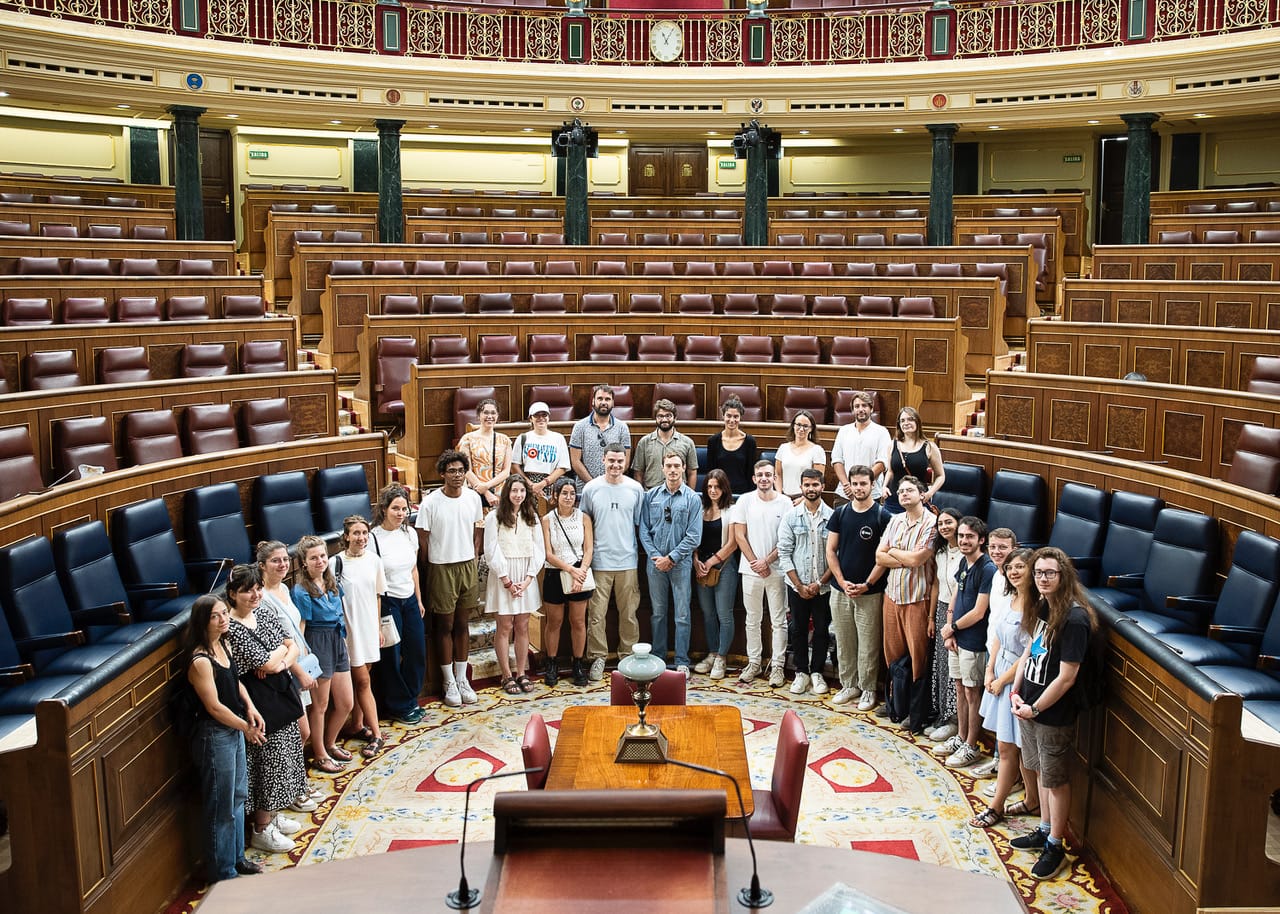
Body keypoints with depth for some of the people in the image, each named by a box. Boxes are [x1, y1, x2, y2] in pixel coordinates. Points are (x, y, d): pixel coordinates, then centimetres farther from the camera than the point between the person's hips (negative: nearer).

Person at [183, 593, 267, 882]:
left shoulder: (223, 644, 1)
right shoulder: (200, 661, -26)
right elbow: (214, 707, -23)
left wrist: (250, 708, 1)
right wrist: (246, 728, -13)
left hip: (235, 729, 9)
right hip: (214, 736, -9)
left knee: (238, 796, 21)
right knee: (221, 807, 4)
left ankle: (236, 857, 37)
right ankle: (222, 872, 19)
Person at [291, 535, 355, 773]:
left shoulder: (331, 583, 7)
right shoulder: (301, 591, -14)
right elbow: (299, 629, -14)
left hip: (337, 644, 7)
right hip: (317, 646, -7)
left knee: (345, 704, 13)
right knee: (320, 705, 6)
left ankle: (330, 744, 35)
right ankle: (319, 756, 22)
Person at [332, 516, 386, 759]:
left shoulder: (373, 560, 2)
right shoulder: (336, 563, -12)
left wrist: (379, 627, 13)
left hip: (369, 627, 4)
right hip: (349, 628, -4)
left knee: (360, 679, 13)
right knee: (362, 681, -2)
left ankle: (358, 726, 26)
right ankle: (376, 735, 2)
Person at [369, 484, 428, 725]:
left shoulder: (409, 533, 5)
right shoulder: (373, 537, -14)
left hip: (409, 601, 6)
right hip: (387, 602, -6)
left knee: (416, 652, 10)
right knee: (391, 656, 4)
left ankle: (410, 701, 29)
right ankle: (398, 707, 21)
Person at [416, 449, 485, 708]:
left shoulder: (473, 498, -1)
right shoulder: (430, 503, -13)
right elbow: (423, 539, -7)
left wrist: (473, 558, 5)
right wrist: (430, 569, -5)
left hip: (468, 566, 4)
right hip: (441, 568, -3)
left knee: (462, 624, 13)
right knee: (445, 625, 6)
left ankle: (462, 679, 24)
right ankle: (449, 683, 17)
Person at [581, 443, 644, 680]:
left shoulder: (635, 488, 4)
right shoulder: (591, 488, 0)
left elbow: (640, 523, 9)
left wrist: (644, 554, 4)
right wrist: (586, 555, 4)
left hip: (628, 561, 1)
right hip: (600, 561, -1)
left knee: (629, 613, 7)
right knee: (596, 614, 0)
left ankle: (628, 656, 20)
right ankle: (598, 658, 11)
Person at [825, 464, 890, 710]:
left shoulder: (882, 516, -5)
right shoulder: (840, 513, 5)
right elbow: (831, 551, 5)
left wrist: (867, 584, -13)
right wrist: (842, 581, -6)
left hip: (870, 592, -3)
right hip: (840, 590, 4)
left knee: (868, 643, 3)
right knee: (844, 641, 12)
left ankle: (868, 689, 16)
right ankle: (849, 685, 25)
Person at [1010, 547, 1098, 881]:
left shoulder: (1074, 619, -24)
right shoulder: (1042, 608, 2)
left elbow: (1066, 678, -23)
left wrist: (1034, 709, -15)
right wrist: (1016, 692, 2)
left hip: (1054, 715, -8)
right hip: (1029, 706, 8)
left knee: (1056, 780, 7)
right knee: (1042, 772, 21)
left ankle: (1055, 846, 21)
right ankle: (1044, 832, 37)